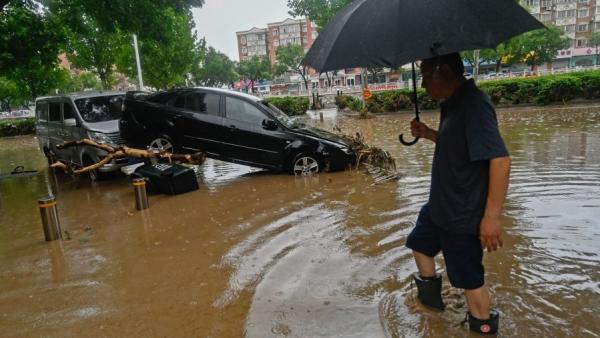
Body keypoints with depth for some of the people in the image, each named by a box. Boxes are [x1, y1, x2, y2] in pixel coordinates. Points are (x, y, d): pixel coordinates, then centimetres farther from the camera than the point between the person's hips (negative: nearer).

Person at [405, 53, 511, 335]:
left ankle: (483, 327, 28)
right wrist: (428, 134, 4)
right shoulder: (453, 104, 6)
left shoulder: (473, 104, -25)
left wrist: (492, 215, -29)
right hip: (440, 205, 10)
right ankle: (431, 295, 49)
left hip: (463, 214, -10)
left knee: (469, 278, 6)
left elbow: (500, 159, -30)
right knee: (420, 243, 27)